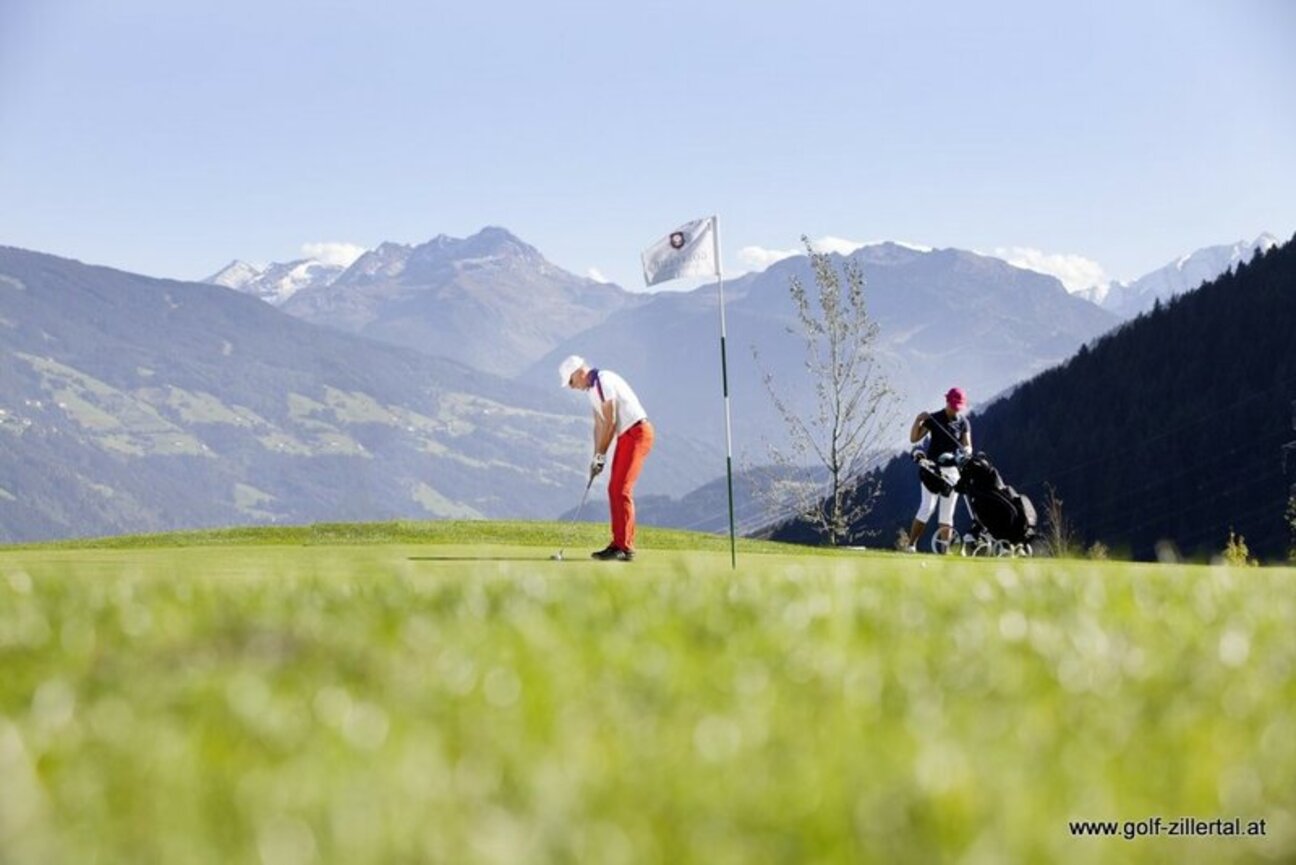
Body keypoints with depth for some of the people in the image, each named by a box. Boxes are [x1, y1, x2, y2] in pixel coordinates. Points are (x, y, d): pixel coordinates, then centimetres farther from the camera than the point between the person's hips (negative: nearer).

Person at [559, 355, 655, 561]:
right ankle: (620, 544, 13)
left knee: (621, 490, -13)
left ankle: (624, 548, -13)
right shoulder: (592, 388, 15)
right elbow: (599, 424, 15)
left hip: (637, 432, -10)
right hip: (626, 435, 10)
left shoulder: (603, 382, -16)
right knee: (614, 489, 10)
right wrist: (596, 456, 7)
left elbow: (609, 422, -17)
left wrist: (600, 455, -12)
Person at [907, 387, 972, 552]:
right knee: (928, 507, -14)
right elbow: (914, 438, -7)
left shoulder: (963, 423, 2)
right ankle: (911, 545, -13)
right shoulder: (934, 419, -4)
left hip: (952, 470, 3)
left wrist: (967, 451, -25)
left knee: (947, 512, 5)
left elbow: (967, 445, -2)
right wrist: (918, 420, -22)